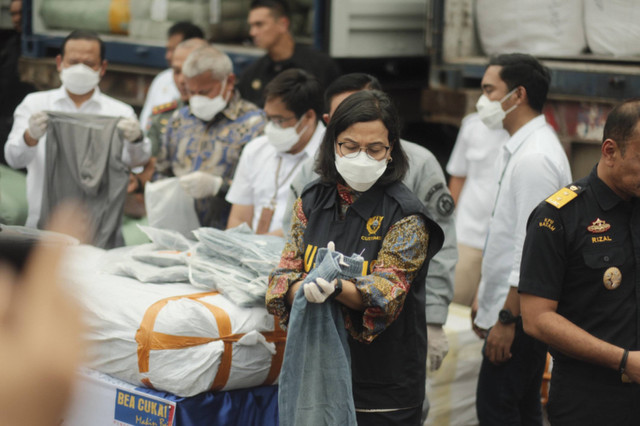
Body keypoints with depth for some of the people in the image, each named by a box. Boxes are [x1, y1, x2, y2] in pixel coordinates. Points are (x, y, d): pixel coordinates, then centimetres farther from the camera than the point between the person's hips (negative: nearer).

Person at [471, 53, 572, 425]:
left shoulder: (534, 158, -19)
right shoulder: (522, 150, 14)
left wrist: (507, 318, -21)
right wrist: (487, 304, 23)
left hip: (518, 317, -10)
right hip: (513, 312, 10)